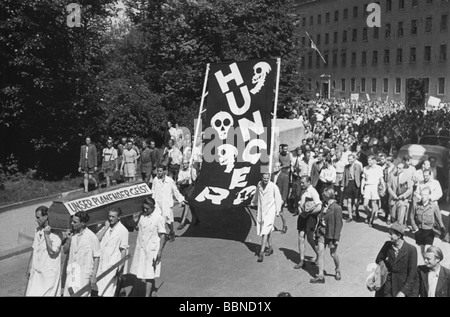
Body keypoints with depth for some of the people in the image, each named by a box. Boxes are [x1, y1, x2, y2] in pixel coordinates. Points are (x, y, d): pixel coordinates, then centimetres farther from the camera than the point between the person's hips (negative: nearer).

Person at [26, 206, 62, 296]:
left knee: (49, 294, 1)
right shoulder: (38, 230, 8)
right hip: (36, 272, 6)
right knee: (31, 294, 4)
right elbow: (34, 250, 15)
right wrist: (29, 268, 15)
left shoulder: (56, 233, -14)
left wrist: (46, 234, -22)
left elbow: (52, 251, -23)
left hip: (49, 273, -6)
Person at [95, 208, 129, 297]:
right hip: (101, 262, 5)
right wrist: (106, 228, -9)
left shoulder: (123, 230, -9)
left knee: (108, 291, -4)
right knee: (100, 289, 10)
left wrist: (121, 267, -10)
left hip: (113, 265, -5)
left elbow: (123, 250, -8)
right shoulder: (105, 227, 8)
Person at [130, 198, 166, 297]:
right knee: (140, 273, 13)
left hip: (152, 249, -6)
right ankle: (153, 290, 33)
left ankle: (147, 295, 10)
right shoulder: (141, 215, 0)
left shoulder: (158, 218, -16)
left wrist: (160, 251, -15)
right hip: (141, 248, 6)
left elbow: (162, 235, -13)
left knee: (149, 274, 0)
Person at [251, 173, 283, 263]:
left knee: (265, 232, -13)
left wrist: (277, 211, -3)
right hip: (261, 211, 6)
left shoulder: (274, 187, -11)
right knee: (261, 231, 12)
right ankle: (270, 247, 32)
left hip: (270, 211, -6)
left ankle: (261, 253, -14)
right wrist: (253, 203, 38)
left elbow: (278, 199, -4)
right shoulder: (259, 185, 4)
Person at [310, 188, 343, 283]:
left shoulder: (336, 208, -14)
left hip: (331, 234, -6)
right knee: (320, 252, -1)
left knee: (333, 254, 8)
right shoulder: (324, 206, 7)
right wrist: (316, 231, 14)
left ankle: (338, 271, 35)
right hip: (321, 232, 6)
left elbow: (339, 224, -13)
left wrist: (336, 238, -15)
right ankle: (320, 276, 1)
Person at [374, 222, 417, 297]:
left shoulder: (411, 249, -13)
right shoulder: (388, 245, -2)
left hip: (403, 286, -3)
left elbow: (412, 274, -11)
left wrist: (403, 292, -14)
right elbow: (378, 259, 14)